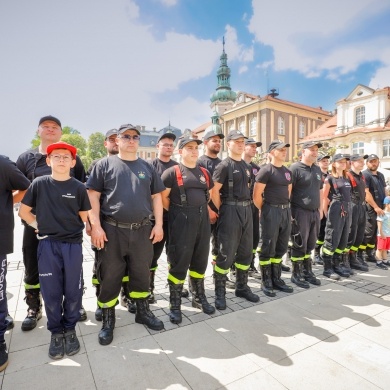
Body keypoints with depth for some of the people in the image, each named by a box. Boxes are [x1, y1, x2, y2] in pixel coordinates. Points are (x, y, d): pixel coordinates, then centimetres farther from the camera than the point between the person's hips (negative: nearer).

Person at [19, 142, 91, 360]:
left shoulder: (79, 188, -2)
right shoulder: (39, 184, 1)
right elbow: (24, 211, 9)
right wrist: (39, 225, 4)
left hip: (73, 245, 0)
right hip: (48, 245, 1)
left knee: (73, 291, 8)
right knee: (51, 293, 8)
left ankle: (70, 329, 29)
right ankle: (56, 332, 27)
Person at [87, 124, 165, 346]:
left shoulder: (147, 167, 11)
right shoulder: (105, 164, 2)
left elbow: (156, 196, 10)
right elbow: (93, 195, -2)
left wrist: (158, 224, 2)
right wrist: (96, 226, -10)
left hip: (143, 230, 3)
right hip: (112, 230, -2)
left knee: (142, 273, 14)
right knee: (110, 276, 8)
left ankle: (143, 311, 34)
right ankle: (108, 320, 27)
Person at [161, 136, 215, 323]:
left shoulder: (204, 172, 12)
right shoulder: (172, 172, -6)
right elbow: (163, 197, -6)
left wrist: (203, 212, 14)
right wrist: (176, 214, 1)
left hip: (202, 220, 6)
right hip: (181, 222, -6)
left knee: (200, 260, 15)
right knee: (179, 262, 2)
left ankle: (199, 297, 34)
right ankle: (175, 305, 19)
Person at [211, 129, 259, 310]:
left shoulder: (246, 166, 14)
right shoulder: (224, 166, -9)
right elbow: (214, 191, -13)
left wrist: (247, 207, 13)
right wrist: (222, 211, -7)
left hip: (246, 210, 8)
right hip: (230, 210, -8)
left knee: (245, 251, 15)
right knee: (226, 253, -2)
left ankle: (242, 287, 31)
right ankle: (220, 293, 13)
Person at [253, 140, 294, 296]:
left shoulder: (287, 172, 14)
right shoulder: (266, 170, -10)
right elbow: (256, 196, -13)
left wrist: (285, 207, 14)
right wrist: (265, 211, -3)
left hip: (286, 211, 8)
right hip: (271, 211, -7)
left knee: (281, 248, 14)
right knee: (268, 248, 1)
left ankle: (276, 279, 27)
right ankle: (266, 282, 15)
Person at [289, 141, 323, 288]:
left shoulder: (317, 169, 14)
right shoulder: (295, 168, -10)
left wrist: (320, 209, 18)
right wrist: (289, 212, -16)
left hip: (314, 212, 7)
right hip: (300, 212, -7)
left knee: (309, 244, 15)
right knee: (299, 245, 1)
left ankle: (307, 272, 28)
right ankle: (296, 274, 15)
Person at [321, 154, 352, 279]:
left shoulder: (346, 178, 15)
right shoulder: (330, 178, -5)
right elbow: (324, 197, -7)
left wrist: (348, 210, 14)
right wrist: (326, 213, -8)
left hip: (347, 211, 7)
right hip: (336, 212, -7)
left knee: (343, 240, 12)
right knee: (332, 240, -4)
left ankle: (337, 264, 25)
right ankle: (327, 268, 5)